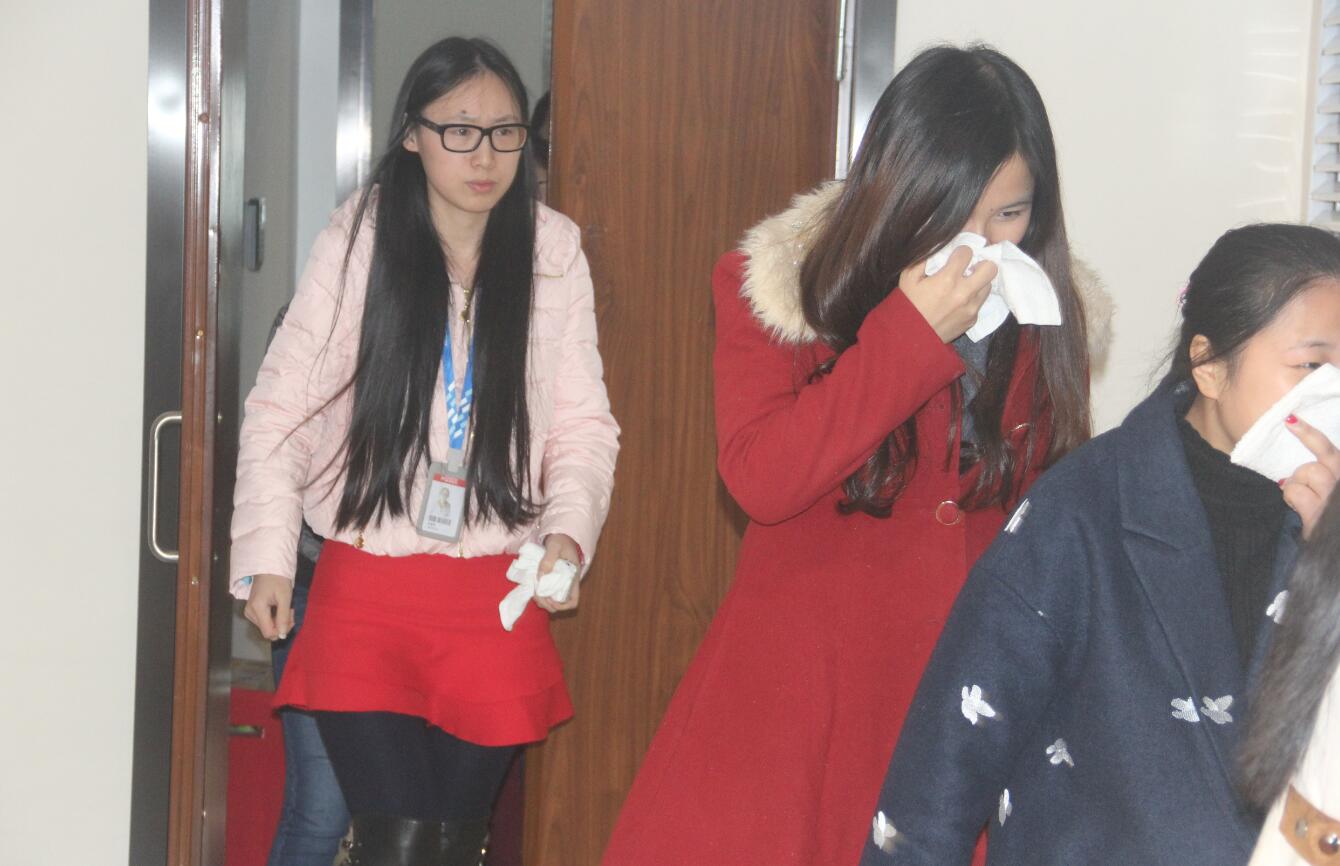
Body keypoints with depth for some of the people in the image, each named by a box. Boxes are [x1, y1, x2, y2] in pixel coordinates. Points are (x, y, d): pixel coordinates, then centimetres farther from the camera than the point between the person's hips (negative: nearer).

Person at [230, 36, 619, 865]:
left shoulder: (554, 251, 0)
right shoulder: (358, 240, -4)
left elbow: (584, 423, 4)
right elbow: (282, 406, 1)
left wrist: (569, 533, -13)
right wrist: (268, 554, -5)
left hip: (496, 601, 2)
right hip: (366, 588, -2)